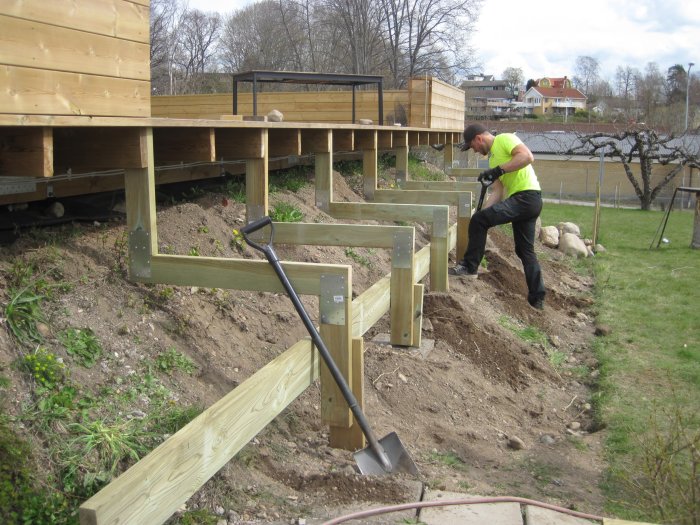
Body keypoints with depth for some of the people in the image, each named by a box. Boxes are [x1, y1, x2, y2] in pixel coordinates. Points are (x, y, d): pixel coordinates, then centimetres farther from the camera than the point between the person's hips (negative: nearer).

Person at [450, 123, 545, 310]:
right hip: (530, 202, 11)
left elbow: (527, 156, -21)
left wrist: (498, 170, -23)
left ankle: (469, 266, -6)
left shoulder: (505, 139, -4)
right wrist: (482, 211, 9)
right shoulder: (493, 158, 23)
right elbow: (497, 192, 18)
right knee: (526, 250, 15)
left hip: (526, 195, -11)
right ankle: (537, 298, 20)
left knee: (478, 221, -16)